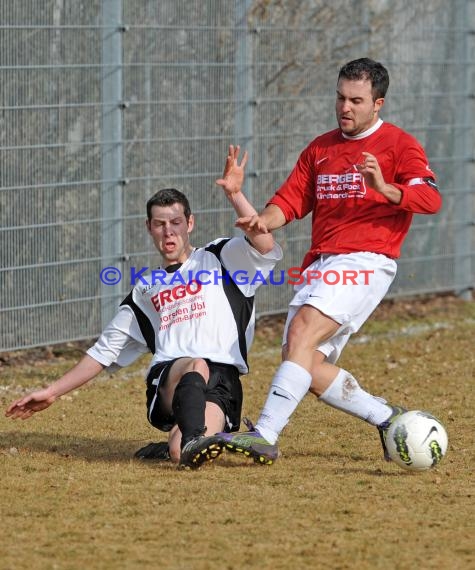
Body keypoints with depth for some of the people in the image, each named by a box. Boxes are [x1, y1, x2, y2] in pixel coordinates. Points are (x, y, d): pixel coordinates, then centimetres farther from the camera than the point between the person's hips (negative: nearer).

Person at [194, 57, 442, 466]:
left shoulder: (399, 145, 1)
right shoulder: (320, 149, 21)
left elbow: (431, 199, -12)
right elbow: (291, 199, 17)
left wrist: (385, 189, -29)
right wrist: (265, 220, -6)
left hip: (365, 261, -8)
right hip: (320, 264, 8)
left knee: (302, 332, -26)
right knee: (308, 365, -2)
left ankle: (266, 436, -32)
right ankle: (387, 418, 16)